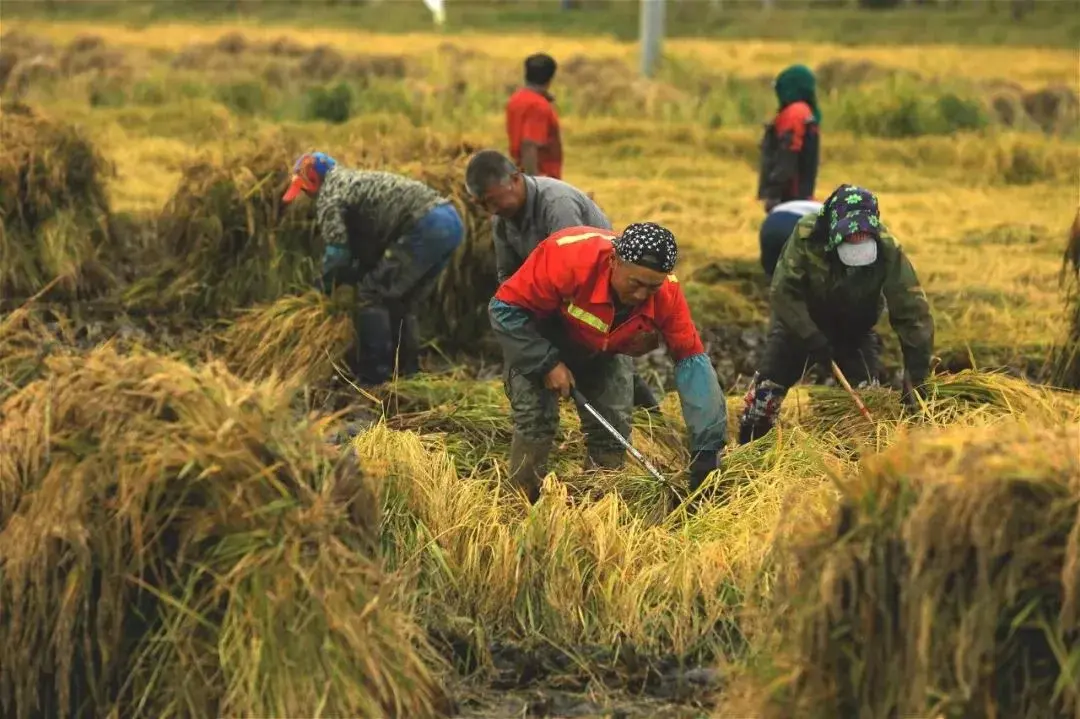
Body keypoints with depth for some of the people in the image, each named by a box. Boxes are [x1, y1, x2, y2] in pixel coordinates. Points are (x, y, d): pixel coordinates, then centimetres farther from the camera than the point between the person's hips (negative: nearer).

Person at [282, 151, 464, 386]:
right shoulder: (355, 181, 31)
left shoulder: (330, 193, 3)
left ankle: (373, 378, 0)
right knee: (398, 301, 21)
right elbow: (367, 246, 33)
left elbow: (337, 251, -3)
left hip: (425, 227, -9)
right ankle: (407, 372, 24)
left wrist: (327, 286, 13)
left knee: (372, 296, -2)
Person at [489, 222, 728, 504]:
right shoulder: (568, 258, -42)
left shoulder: (666, 291, -30)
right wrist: (547, 364, -34)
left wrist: (706, 450, -30)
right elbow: (505, 309, -31)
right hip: (537, 343, -4)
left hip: (599, 351, 4)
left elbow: (690, 358, -25)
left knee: (613, 426, -5)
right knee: (536, 418, -19)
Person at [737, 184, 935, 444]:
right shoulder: (806, 235, -32)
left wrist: (916, 375, -31)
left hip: (854, 328, 1)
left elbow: (912, 309, -27)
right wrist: (812, 338, -37)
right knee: (768, 387, -4)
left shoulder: (887, 249, -30)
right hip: (799, 321, -1)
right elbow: (784, 292, -29)